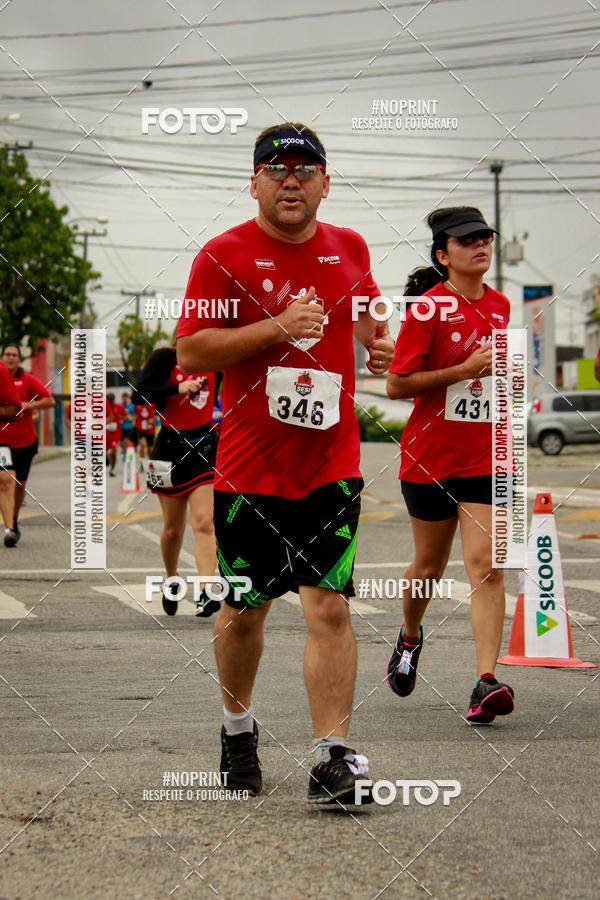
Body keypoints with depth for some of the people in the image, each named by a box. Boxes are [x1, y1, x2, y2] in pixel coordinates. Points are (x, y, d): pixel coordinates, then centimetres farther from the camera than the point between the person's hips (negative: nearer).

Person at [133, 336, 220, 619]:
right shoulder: (164, 357, -7)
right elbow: (139, 396, -16)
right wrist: (178, 388, -24)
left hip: (204, 445, 2)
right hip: (170, 446, -2)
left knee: (204, 523, -14)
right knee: (173, 528, 10)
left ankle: (205, 594, -23)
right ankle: (170, 581, 36)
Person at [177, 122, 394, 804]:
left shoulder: (350, 249, 9)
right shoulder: (223, 255, -4)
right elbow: (190, 351, -10)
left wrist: (378, 342, 6)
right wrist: (278, 326, -19)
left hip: (331, 462, 2)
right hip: (249, 467, -2)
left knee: (329, 606, -9)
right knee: (243, 608, 11)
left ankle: (332, 758, -8)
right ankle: (237, 724, 35)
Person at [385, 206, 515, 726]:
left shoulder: (500, 306, 9)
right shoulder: (429, 307, -9)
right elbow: (397, 385, -13)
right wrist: (467, 369, -18)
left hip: (487, 458, 3)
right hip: (431, 457, -3)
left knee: (487, 565, -11)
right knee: (429, 565, 13)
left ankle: (486, 683, -16)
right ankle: (410, 637, 44)